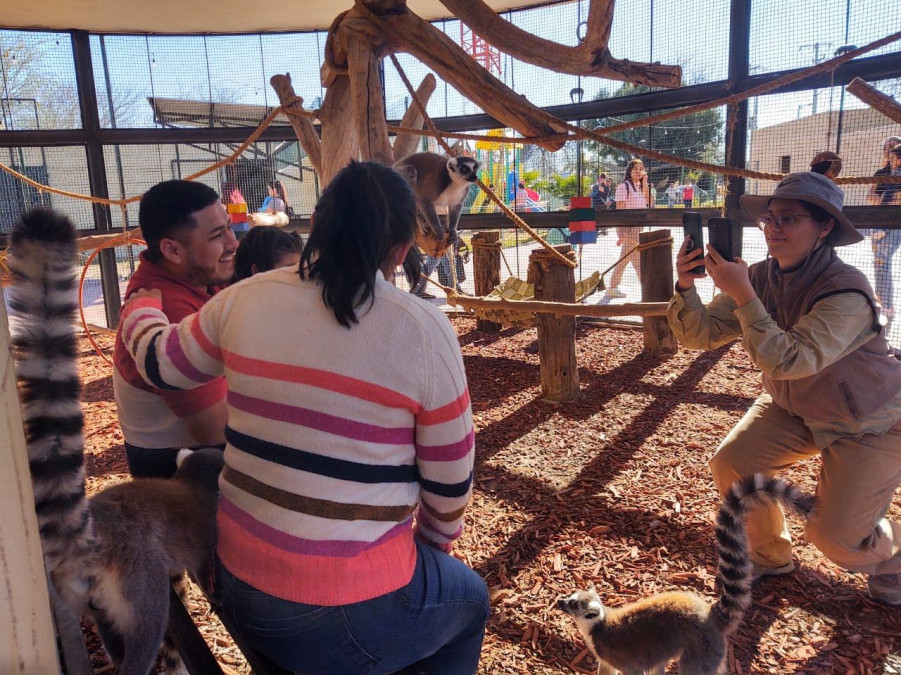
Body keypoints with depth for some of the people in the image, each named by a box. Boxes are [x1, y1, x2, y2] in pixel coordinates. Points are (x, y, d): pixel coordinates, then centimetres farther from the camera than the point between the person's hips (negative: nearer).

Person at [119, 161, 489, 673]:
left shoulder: (244, 300, -6)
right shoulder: (422, 329, -17)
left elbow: (162, 363, 13)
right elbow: (451, 479, -8)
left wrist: (142, 306, 34)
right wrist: (436, 539, 14)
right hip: (348, 618, -5)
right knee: (469, 599, 29)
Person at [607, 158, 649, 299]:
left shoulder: (639, 187, 16)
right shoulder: (623, 186, -9)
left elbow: (647, 201, 3)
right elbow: (620, 209, -13)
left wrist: (645, 183, 0)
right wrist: (623, 231, -20)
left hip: (638, 227, 9)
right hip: (628, 226, -9)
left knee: (625, 259, 12)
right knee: (637, 260, -6)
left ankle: (613, 288, 20)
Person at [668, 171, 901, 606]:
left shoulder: (847, 292, -32)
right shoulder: (761, 277, -13)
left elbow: (788, 360, -42)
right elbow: (700, 334, -15)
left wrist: (742, 295, -44)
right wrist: (686, 286, -33)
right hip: (792, 407, 6)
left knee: (833, 535, -9)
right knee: (731, 464, -10)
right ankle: (770, 557, 17)